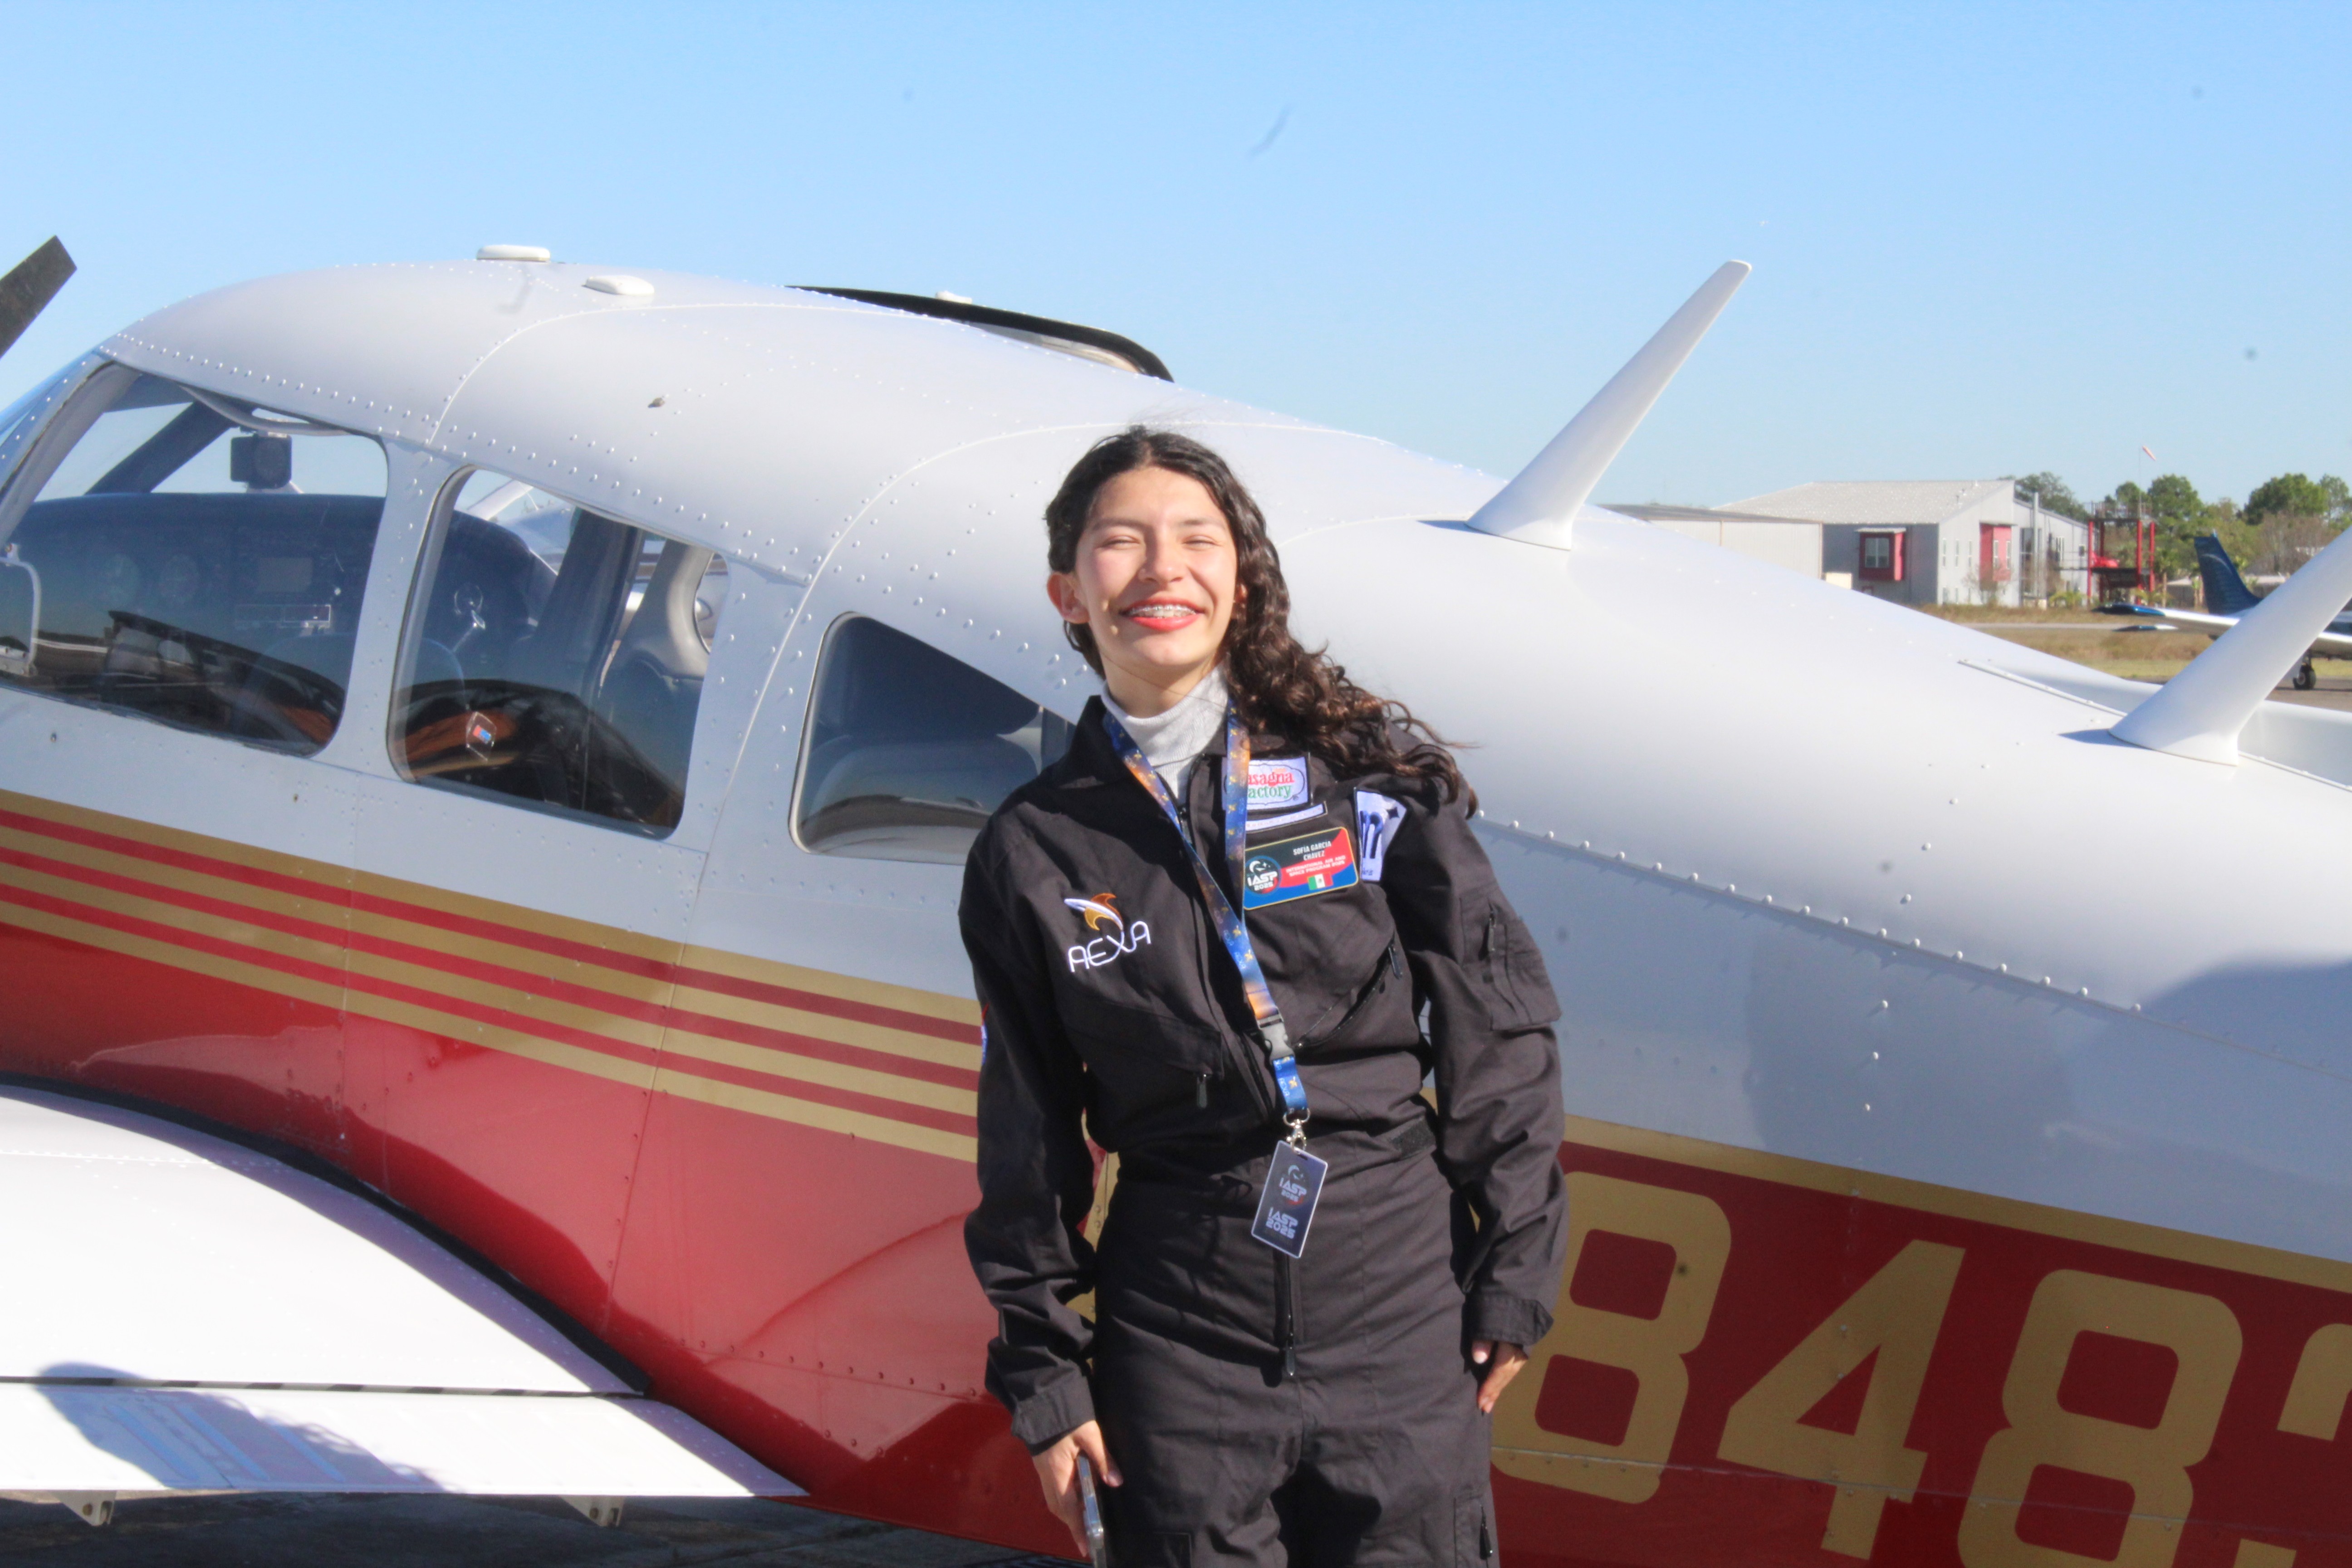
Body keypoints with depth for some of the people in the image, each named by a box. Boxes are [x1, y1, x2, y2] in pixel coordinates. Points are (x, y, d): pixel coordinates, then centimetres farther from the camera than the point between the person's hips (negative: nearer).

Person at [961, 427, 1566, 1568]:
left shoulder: (1367, 772, 1)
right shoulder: (1033, 852, 4)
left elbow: (1497, 1033, 3)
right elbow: (1027, 1139, 9)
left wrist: (1514, 1277, 1)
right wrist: (1042, 1368, 7)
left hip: (1401, 1297, 0)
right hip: (1179, 1331, 1)